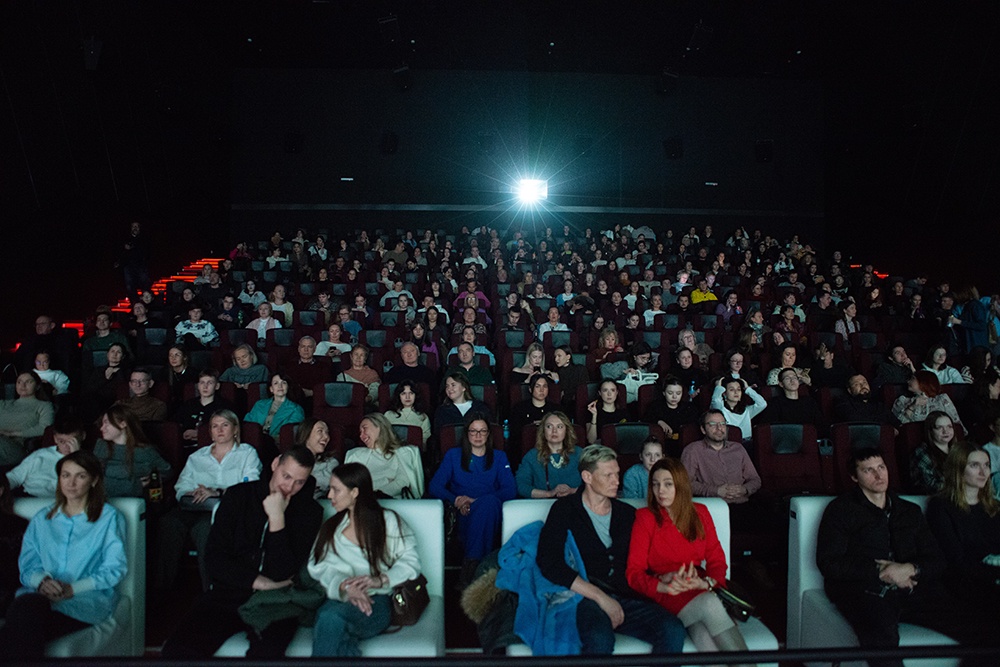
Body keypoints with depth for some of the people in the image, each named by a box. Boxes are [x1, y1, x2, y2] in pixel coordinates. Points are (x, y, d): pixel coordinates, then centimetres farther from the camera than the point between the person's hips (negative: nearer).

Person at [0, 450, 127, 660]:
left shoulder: (109, 517, 11)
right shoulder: (42, 519, 26)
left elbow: (115, 568, 2)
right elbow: (27, 564, 15)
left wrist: (73, 588, -12)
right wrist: (42, 581, -9)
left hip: (88, 599, -3)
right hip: (40, 595, 3)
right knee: (24, 604, -36)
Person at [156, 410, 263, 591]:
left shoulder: (247, 453, 17)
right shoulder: (197, 457, 29)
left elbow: (251, 487, 0)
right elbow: (181, 488, 16)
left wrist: (218, 492, -13)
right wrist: (193, 494, -8)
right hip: (194, 507, 4)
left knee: (202, 527, -37)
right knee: (169, 522, -30)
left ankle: (209, 590, -31)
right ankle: (163, 585, -23)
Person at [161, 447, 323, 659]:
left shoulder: (310, 511, -2)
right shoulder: (238, 496, 6)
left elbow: (283, 575, -9)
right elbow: (214, 559, 2)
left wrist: (277, 519, -16)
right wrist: (258, 582, -9)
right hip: (228, 594, 3)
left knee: (267, 653, -34)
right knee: (177, 649, -21)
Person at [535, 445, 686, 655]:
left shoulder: (627, 513, 19)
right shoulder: (565, 509, 4)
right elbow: (549, 563, -8)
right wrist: (601, 597, -11)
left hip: (627, 598, 4)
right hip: (584, 599, -4)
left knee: (673, 631, -25)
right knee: (600, 639, -37)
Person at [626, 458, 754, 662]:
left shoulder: (700, 513, 14)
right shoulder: (645, 518, 2)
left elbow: (717, 559, 11)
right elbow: (634, 572, -2)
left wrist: (708, 582, -12)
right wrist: (665, 586, -21)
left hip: (700, 589, 3)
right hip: (664, 593, -2)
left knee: (703, 634, -35)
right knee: (709, 604, -35)